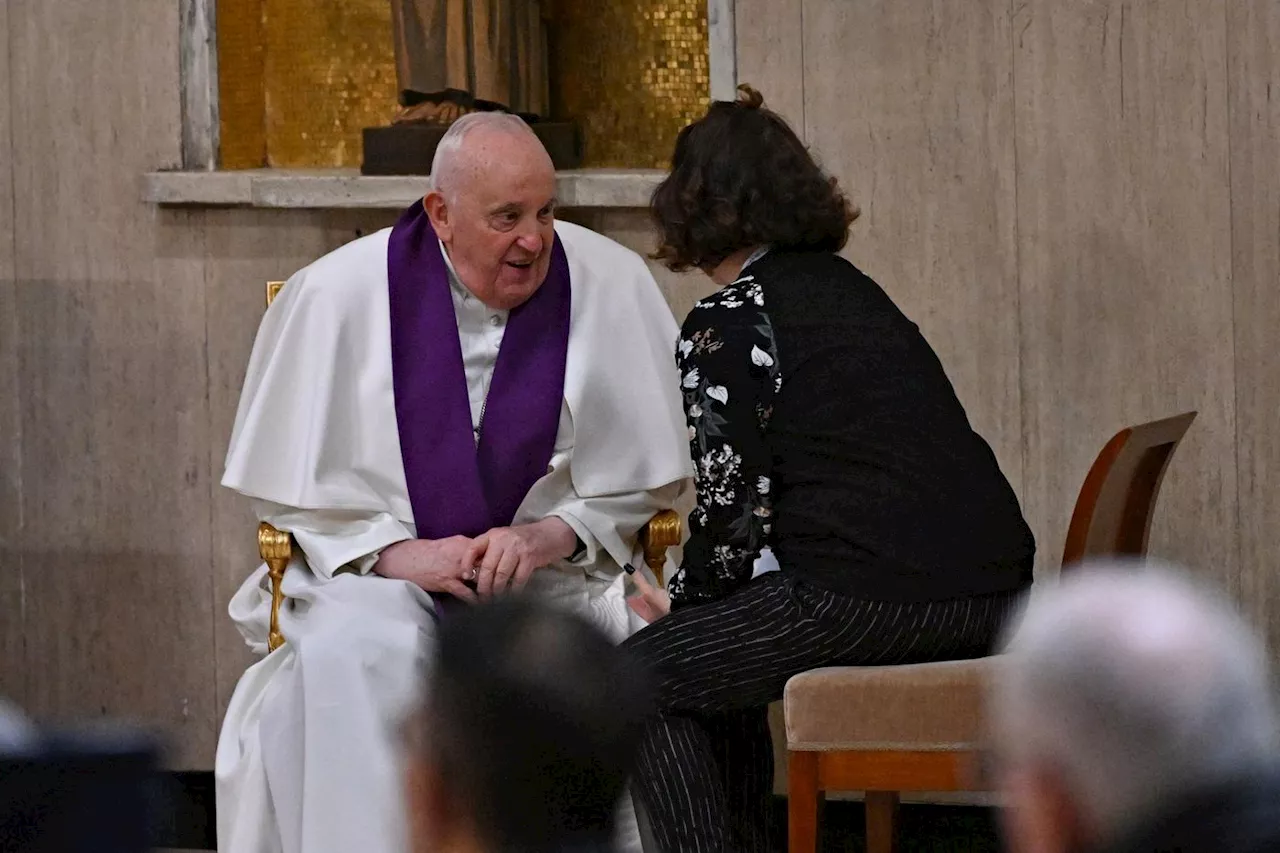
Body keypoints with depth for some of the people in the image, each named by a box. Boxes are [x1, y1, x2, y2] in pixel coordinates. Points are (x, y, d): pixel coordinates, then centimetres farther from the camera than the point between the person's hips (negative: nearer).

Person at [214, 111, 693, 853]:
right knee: (354, 653, -34)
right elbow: (294, 483, 5)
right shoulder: (339, 293, -2)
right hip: (377, 571, 0)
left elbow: (649, 475, 7)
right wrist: (395, 552, -11)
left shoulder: (611, 284, -1)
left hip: (555, 572, 0)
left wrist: (553, 535, -10)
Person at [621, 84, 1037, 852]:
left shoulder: (725, 326, -4)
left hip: (872, 603, -8)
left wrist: (684, 603, 12)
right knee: (717, 654, 28)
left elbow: (735, 507, -8)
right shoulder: (852, 291, 21)